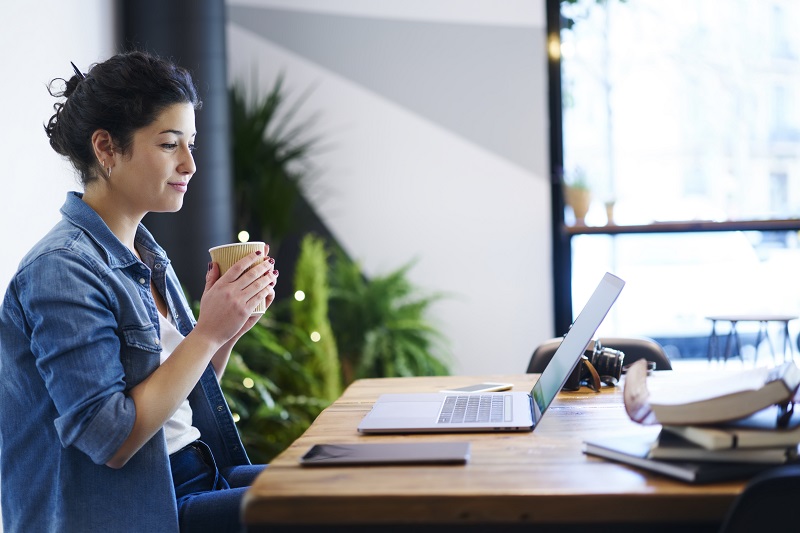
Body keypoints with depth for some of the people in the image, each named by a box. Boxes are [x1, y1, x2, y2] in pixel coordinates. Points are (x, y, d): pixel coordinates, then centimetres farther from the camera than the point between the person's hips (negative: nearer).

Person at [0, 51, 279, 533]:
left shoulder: (147, 256, 10)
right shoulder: (62, 270, -16)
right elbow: (110, 439, -21)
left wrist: (231, 329, -2)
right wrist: (209, 332, -19)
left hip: (193, 482, 9)